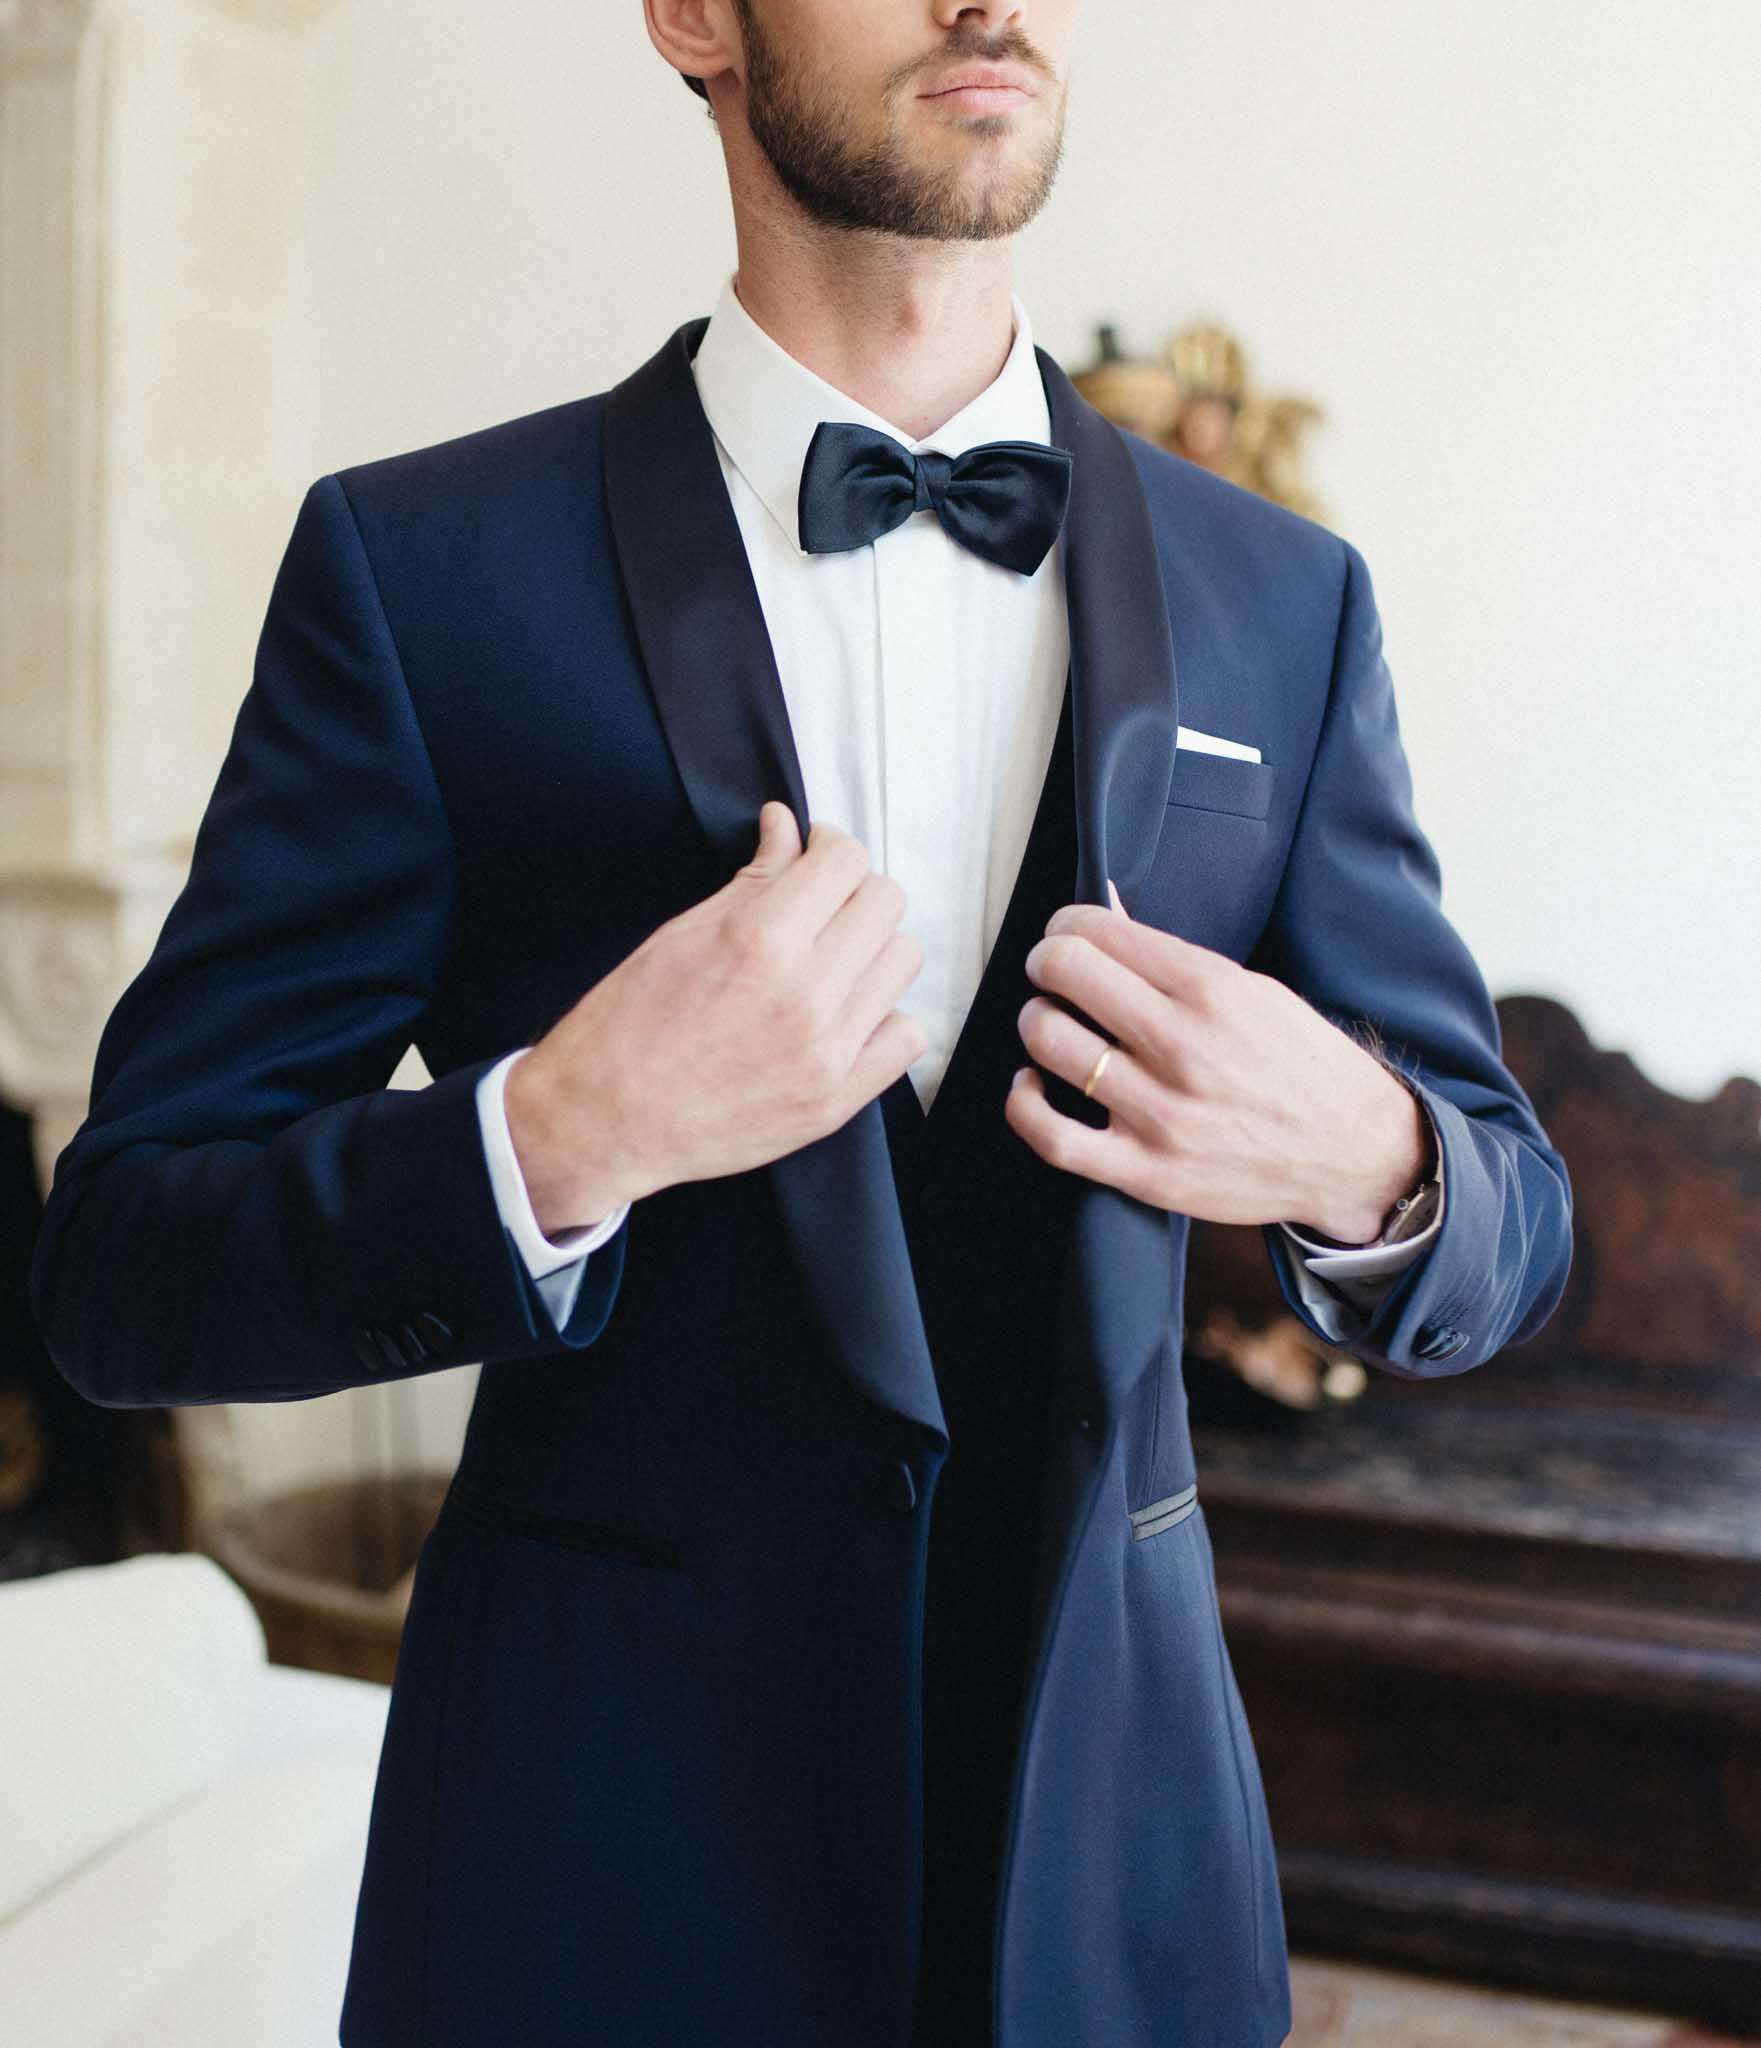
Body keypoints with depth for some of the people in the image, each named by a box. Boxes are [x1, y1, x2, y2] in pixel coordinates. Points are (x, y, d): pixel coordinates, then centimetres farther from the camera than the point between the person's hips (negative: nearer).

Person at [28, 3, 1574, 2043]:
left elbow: (1504, 1225, 5)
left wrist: (1361, 1163, -17)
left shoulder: (1282, 600, 0)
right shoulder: (416, 567, -9)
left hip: (1109, 1817, 3)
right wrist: (560, 1134, -26)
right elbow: (119, 1270, -9)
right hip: (594, 1857, -2)